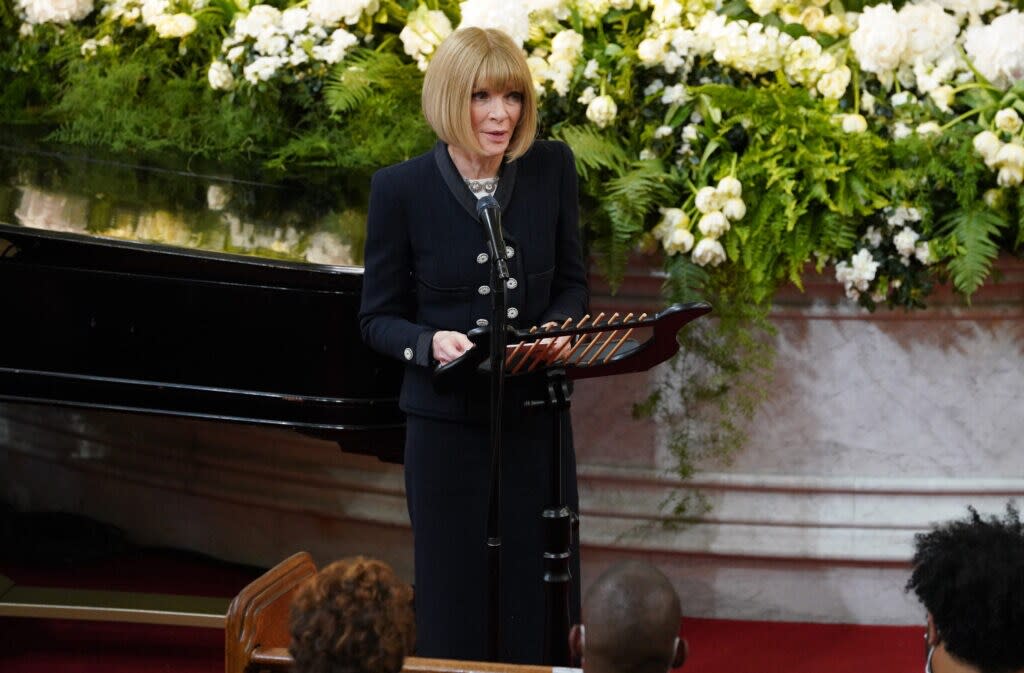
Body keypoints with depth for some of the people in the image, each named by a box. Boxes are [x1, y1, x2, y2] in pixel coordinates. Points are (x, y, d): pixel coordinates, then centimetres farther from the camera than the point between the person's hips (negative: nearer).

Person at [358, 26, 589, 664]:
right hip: (447, 425, -2)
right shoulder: (400, 188, -9)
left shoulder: (552, 168, -2)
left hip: (536, 419, 3)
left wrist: (556, 329, -13)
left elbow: (573, 281, 9)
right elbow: (378, 318, -3)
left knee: (543, 604, 9)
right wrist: (431, 343, -23)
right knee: (458, 606, 5)